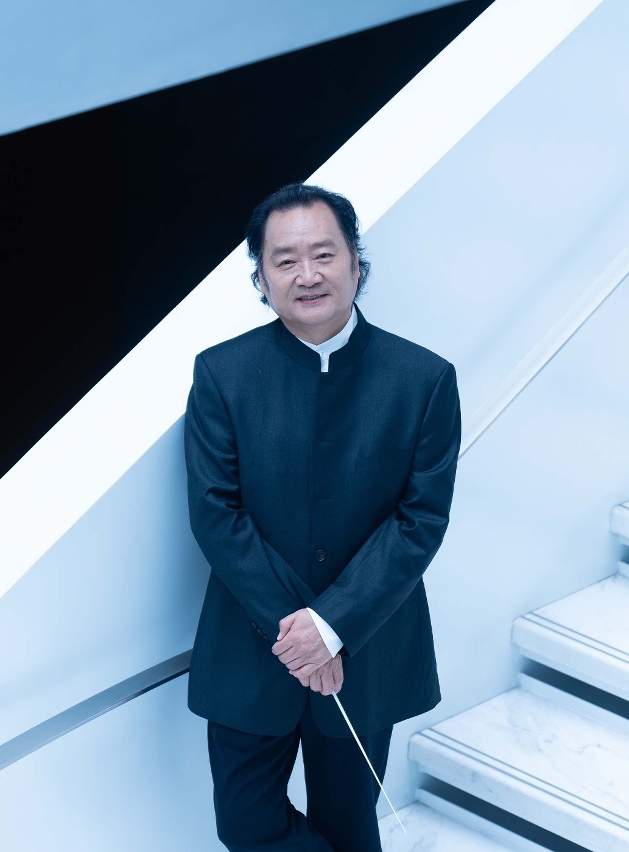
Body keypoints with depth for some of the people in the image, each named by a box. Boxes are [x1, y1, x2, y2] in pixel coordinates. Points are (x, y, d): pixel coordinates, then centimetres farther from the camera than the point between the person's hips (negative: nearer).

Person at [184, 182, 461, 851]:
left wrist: (333, 625, -18)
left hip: (368, 652, 0)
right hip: (250, 651, 0)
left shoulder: (425, 379, -8)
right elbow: (214, 513, -10)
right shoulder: (221, 373, -7)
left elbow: (422, 519, -10)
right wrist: (290, 626, -17)